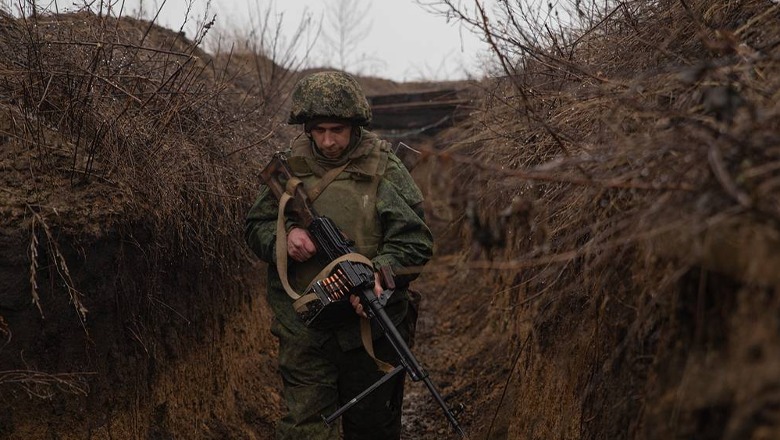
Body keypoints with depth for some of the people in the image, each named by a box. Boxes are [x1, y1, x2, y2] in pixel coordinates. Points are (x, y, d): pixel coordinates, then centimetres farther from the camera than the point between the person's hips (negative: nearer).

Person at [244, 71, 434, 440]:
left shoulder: (384, 170, -5)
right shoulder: (290, 167, 3)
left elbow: (414, 240, -9)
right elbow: (254, 227, 10)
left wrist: (380, 273, -28)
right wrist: (284, 235, -13)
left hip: (370, 327, -1)